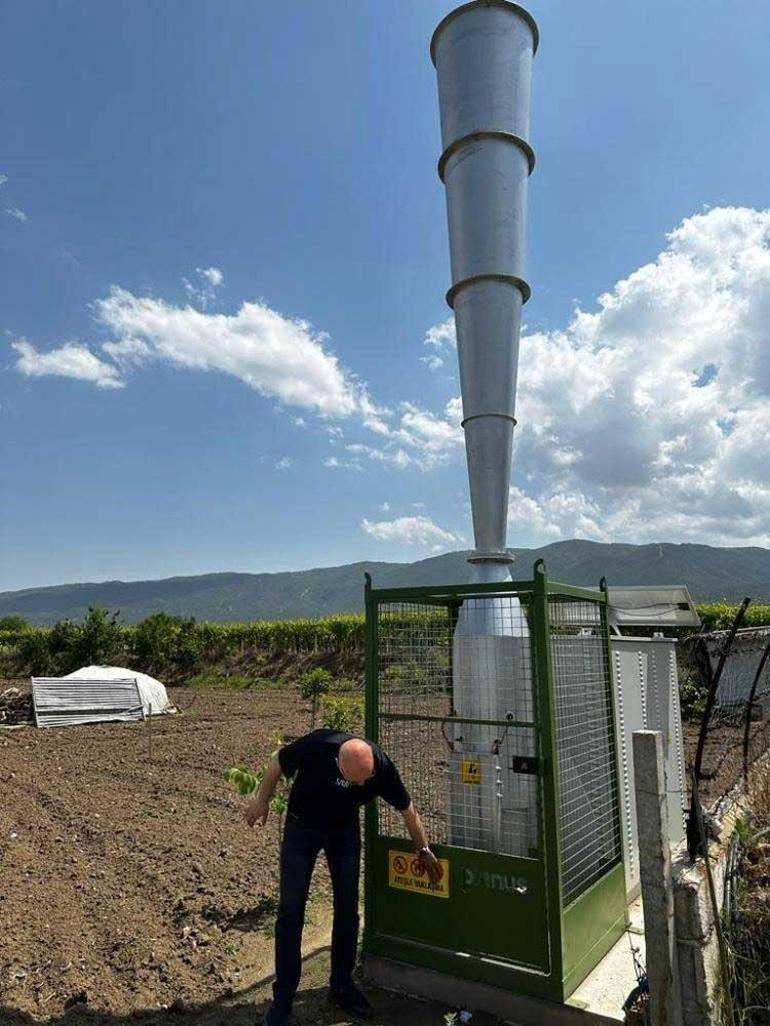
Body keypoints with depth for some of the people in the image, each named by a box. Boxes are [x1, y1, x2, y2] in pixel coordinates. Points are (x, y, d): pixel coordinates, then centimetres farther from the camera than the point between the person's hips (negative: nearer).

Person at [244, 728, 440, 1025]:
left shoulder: (382, 766, -30)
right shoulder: (315, 747, -39)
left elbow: (408, 810, -12)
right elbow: (277, 762, -16)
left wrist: (424, 850, 0)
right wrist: (262, 800, -3)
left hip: (345, 830, 2)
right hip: (302, 826, -1)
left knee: (347, 909, 5)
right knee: (290, 911, -1)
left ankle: (342, 986, 25)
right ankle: (283, 997, 15)